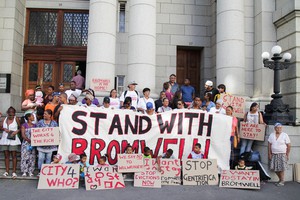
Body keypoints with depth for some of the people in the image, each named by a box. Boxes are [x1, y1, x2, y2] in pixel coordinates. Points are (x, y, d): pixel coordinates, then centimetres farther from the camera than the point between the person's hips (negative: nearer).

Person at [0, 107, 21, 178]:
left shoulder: (16, 119, -4)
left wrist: (16, 131, -16)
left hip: (13, 139, -4)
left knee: (14, 155, -1)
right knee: (6, 155, 9)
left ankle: (14, 172, 3)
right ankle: (7, 171, 17)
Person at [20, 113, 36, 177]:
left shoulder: (35, 125, 11)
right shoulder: (24, 125, 0)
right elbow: (23, 135, -8)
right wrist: (29, 140, -19)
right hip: (26, 143, -3)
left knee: (32, 157, 3)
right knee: (25, 157, -4)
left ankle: (30, 171, 9)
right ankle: (24, 172, 3)